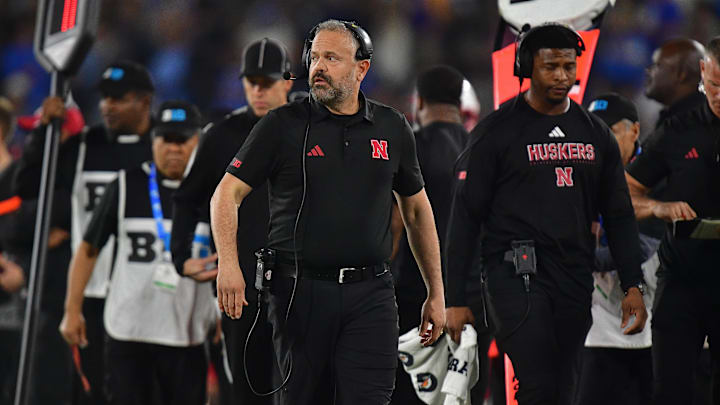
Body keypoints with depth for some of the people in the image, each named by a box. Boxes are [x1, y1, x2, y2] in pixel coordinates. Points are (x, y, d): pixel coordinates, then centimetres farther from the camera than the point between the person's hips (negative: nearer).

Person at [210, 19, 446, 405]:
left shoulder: (392, 128, 9)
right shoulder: (283, 125, 1)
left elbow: (417, 210, 19)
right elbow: (227, 194, -1)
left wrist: (435, 292, 18)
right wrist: (228, 264, -16)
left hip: (370, 292, 1)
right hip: (299, 290, -1)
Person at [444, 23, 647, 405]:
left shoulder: (595, 133, 12)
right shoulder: (497, 130, -2)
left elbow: (618, 215, 17)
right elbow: (466, 216, -2)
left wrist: (633, 286, 7)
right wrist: (455, 299, -7)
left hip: (575, 280, 5)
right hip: (517, 275, -5)